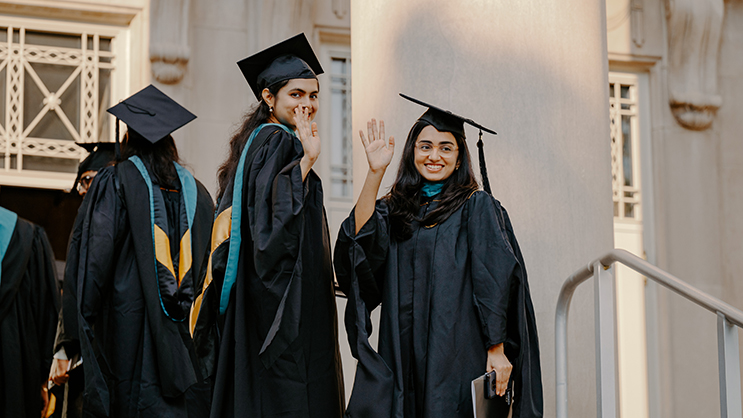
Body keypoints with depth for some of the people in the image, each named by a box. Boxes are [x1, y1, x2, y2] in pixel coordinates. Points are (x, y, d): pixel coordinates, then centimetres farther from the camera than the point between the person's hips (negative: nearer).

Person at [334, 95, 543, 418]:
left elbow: (495, 282, -4)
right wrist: (375, 173, -12)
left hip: (458, 356, -4)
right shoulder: (395, 210, 15)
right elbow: (362, 236, -5)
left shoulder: (477, 207, 3)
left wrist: (497, 349, -12)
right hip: (403, 355, 4)